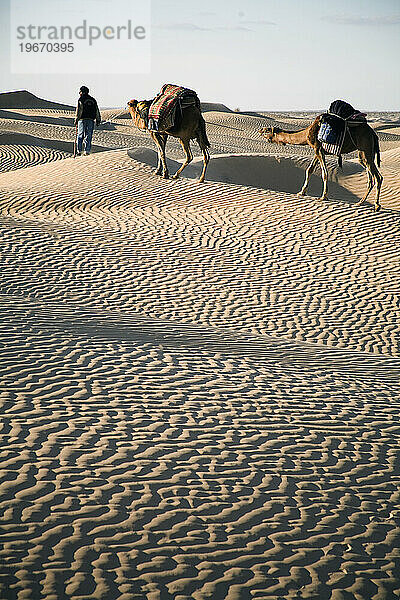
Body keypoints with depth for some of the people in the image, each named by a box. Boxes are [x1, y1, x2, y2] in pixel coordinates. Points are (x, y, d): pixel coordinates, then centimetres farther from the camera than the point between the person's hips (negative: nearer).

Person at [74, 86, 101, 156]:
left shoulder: (80, 99, -2)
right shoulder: (93, 100, 13)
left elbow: (79, 110, -9)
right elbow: (97, 111, 13)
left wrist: (76, 120, -6)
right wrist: (98, 120, 16)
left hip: (82, 119, -3)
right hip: (91, 120, 3)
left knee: (80, 136, 3)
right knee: (88, 136, 5)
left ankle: (79, 151, -2)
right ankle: (87, 151, 0)